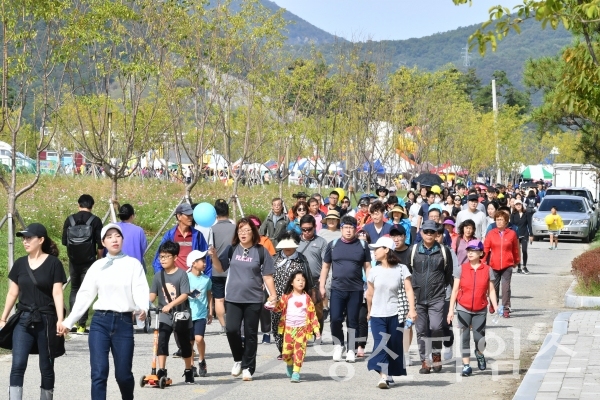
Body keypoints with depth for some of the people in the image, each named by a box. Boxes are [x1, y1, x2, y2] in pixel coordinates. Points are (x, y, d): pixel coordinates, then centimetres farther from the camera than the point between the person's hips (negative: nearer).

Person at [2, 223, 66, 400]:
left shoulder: (53, 263, -5)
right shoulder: (20, 264, 7)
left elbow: (57, 293, -8)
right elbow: (13, 293, 13)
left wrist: (60, 319, -18)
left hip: (46, 320, -3)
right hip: (24, 319, 3)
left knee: (46, 367, 6)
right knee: (18, 365, -9)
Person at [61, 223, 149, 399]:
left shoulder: (133, 264, 4)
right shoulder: (97, 266, 9)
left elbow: (140, 290, -8)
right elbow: (85, 295, 10)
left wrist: (143, 308, -29)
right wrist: (69, 321, 7)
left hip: (124, 322, -1)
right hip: (100, 321, 1)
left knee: (123, 374, 6)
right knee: (98, 373, -7)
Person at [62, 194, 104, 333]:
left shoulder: (69, 220, 1)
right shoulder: (95, 221, -5)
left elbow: (64, 241, 5)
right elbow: (100, 244, -6)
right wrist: (99, 258, 9)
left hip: (73, 261, 2)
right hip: (89, 261, -2)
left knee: (74, 289, 17)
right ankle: (81, 325, -1)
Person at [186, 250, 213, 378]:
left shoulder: (206, 279, 7)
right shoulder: (186, 277, -2)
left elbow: (209, 295, 16)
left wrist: (210, 312, 15)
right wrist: (189, 293, -17)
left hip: (201, 314, 1)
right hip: (188, 314, -1)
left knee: (199, 338, -15)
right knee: (190, 342, 4)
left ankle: (201, 361, 6)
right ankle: (191, 366, 15)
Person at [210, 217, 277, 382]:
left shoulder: (260, 251, -1)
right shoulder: (232, 249, 5)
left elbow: (267, 276, 1)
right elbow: (220, 268, 8)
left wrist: (273, 294, -5)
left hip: (253, 299, -1)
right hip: (233, 298, 1)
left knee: (250, 334, 4)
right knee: (231, 329, -12)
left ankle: (248, 367, 14)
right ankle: (238, 359, 12)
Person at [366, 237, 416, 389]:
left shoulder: (401, 269, -5)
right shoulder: (374, 271, 3)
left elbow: (409, 290, -11)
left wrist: (412, 309, -21)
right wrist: (369, 312, 19)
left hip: (395, 315, -1)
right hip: (378, 315, 1)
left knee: (394, 345, 6)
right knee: (380, 344, -12)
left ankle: (390, 373, 20)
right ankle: (383, 376, -20)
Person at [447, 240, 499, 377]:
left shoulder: (487, 270, 0)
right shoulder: (461, 269, 0)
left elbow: (491, 290, 3)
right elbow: (455, 290, 1)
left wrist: (496, 308, -7)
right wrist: (451, 310, -3)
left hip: (480, 310, 0)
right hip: (463, 309, 0)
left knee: (479, 338, -1)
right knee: (464, 337, 0)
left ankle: (479, 354, 32)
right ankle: (466, 365, 8)